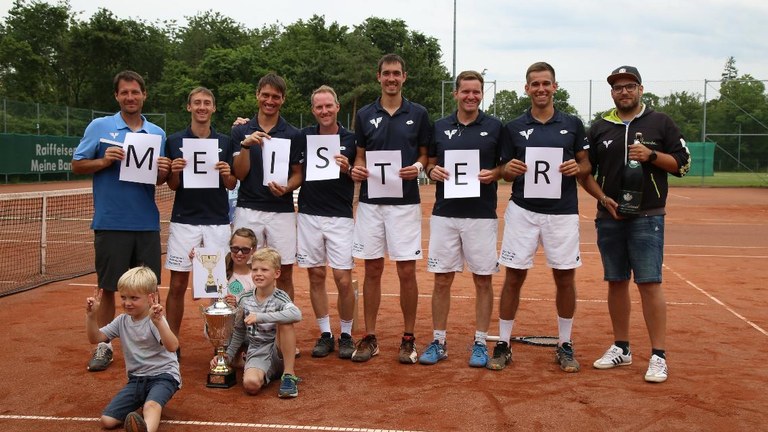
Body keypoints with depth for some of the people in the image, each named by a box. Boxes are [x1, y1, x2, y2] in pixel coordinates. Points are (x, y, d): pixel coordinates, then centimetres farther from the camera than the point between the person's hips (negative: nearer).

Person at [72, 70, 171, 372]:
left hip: (147, 223, 2)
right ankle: (104, 346, 17)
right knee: (108, 287, 4)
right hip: (110, 222, -2)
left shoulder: (157, 133, 10)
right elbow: (77, 165, 2)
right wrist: (104, 160, -15)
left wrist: (163, 172, -8)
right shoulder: (99, 127, 2)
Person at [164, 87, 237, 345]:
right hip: (184, 220, 0)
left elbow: (232, 186, 7)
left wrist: (227, 174, -14)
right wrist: (175, 172, -14)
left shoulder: (225, 142, 7)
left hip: (218, 221, 0)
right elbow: (172, 186, 6)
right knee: (178, 285, 2)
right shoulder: (174, 141, 5)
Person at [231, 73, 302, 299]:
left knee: (285, 274, 4)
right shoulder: (240, 132, 5)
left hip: (281, 211, 0)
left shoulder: (293, 134, 4)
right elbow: (239, 174, -1)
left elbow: (298, 174, 7)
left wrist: (286, 188, -13)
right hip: (248, 210, 0)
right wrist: (246, 145, -16)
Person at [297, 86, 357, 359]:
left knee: (343, 278, -4)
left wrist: (348, 169, -15)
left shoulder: (351, 140, 1)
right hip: (309, 215, 3)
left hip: (340, 216, -2)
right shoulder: (304, 136, 6)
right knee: (316, 276, 7)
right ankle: (325, 334, 19)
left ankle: (346, 335, 13)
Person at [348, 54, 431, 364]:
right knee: (373, 270, 6)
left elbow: (425, 154, 9)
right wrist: (356, 169, -9)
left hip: (405, 202, -1)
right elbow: (360, 155, 13)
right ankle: (370, 337, 16)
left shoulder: (418, 114, 4)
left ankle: (409, 338, 14)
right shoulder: (365, 114, 8)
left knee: (406, 271, 0)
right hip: (370, 201, 2)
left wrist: (418, 167, -13)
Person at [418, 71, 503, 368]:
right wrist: (432, 171, -6)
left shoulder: (495, 127, 3)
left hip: (481, 214, -2)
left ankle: (480, 343, 16)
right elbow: (430, 162, 16)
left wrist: (494, 174, -13)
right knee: (442, 279, 5)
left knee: (483, 279, 4)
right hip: (444, 213, 2)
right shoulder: (440, 127, 9)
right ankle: (438, 343, 16)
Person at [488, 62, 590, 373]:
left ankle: (565, 346, 21)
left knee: (565, 277, 6)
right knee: (514, 276, 1)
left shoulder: (573, 124, 5)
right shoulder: (514, 127, 5)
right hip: (523, 210, 0)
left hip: (563, 213, 0)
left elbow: (587, 165, 10)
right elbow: (506, 173, 10)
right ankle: (503, 345, 12)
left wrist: (577, 169, -11)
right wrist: (509, 170, -13)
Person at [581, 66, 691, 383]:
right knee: (616, 282, 9)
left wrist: (652, 156, -13)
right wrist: (603, 198, -5)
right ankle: (621, 348, 21)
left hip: (647, 217, -3)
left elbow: (683, 164, 4)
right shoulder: (599, 128, 10)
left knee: (649, 283, -8)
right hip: (609, 218, 3)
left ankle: (659, 356, -1)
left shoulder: (660, 123, 4)